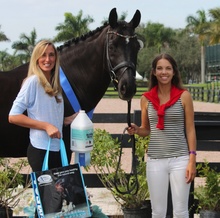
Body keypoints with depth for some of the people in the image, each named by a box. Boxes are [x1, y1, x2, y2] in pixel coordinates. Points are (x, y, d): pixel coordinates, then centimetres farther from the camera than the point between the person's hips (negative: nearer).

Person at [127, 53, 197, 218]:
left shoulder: (184, 96, -2)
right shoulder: (146, 99, 4)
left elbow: (190, 130, -1)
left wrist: (192, 160, -7)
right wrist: (136, 130, -9)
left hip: (180, 159, -2)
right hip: (155, 160, 2)